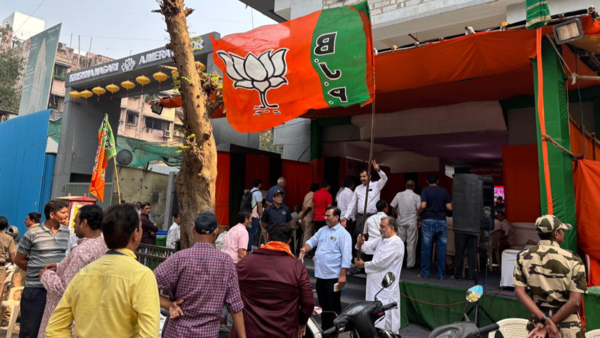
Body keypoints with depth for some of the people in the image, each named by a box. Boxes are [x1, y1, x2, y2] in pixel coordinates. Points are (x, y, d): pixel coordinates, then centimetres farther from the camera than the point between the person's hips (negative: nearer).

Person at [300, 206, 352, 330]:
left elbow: (346, 256, -16)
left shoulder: (343, 234, -12)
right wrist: (305, 249, -9)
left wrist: (342, 275, -20)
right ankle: (324, 328, 33)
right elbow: (312, 241, 14)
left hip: (333, 276, -7)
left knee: (334, 306, 4)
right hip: (320, 275, 7)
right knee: (323, 305, 19)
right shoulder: (322, 230, 11)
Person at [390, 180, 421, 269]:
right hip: (412, 222, -2)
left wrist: (396, 216, 17)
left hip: (401, 222, 2)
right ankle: (410, 264, 9)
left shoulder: (399, 195, 1)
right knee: (411, 243, 4)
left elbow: (393, 207, 3)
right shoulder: (416, 197, -6)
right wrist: (419, 220, 2)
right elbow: (419, 210, -10)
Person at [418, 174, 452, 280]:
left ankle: (425, 273, 8)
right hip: (442, 222, 2)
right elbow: (449, 207, 2)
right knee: (442, 249, 7)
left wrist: (418, 212, 6)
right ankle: (441, 274, 11)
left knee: (426, 248, 4)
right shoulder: (444, 191, 6)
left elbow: (423, 206, -13)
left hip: (429, 221, -2)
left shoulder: (425, 190, -2)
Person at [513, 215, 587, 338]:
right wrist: (548, 324, -13)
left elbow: (519, 292, -10)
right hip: (568, 328, -2)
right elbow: (575, 301, -16)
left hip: (537, 322, 3)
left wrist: (545, 320, -12)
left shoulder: (523, 257, -5)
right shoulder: (573, 260, -12)